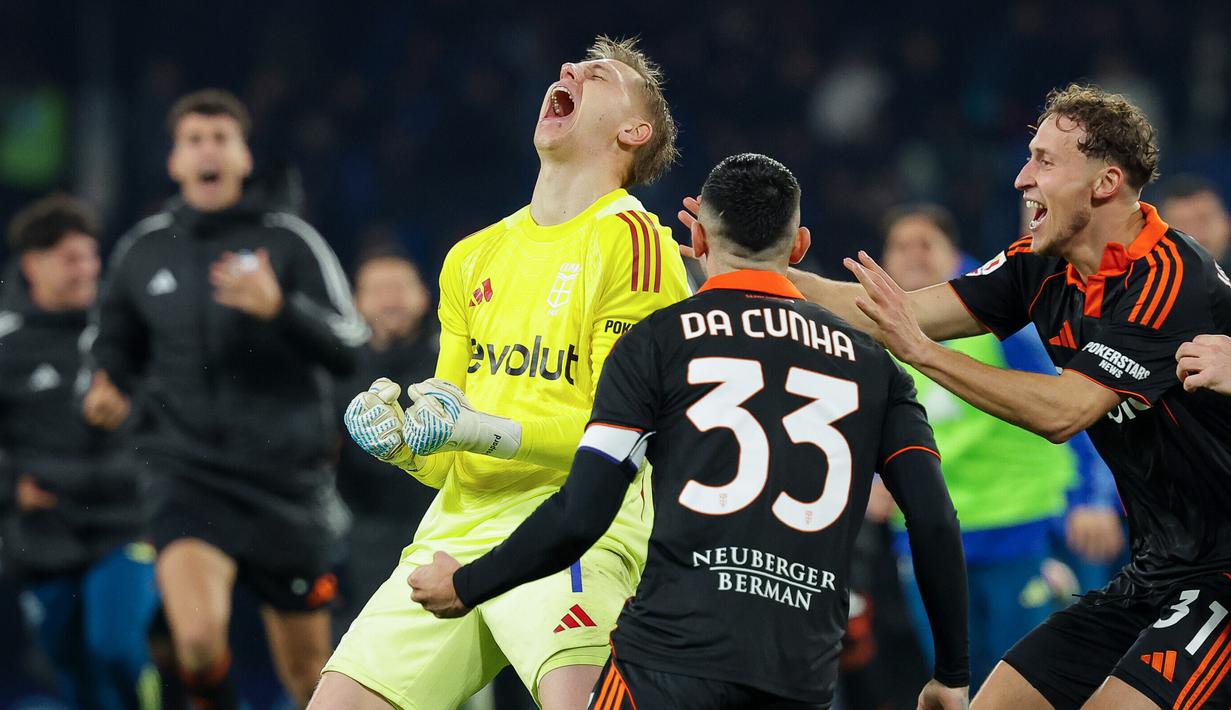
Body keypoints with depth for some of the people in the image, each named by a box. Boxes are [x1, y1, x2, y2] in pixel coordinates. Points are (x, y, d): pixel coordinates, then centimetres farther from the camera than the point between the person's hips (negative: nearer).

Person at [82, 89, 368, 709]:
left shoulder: (289, 240, -1)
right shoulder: (141, 250, 6)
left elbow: (349, 351, -8)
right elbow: (117, 347, 22)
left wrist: (278, 308, -25)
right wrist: (108, 392, -1)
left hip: (286, 482, 0)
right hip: (187, 476, 0)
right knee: (198, 641, -26)